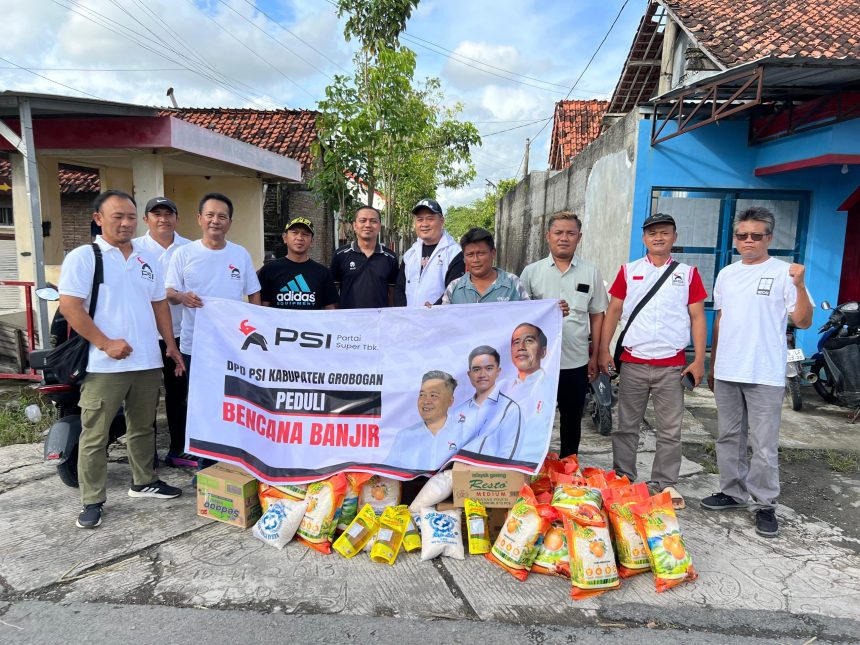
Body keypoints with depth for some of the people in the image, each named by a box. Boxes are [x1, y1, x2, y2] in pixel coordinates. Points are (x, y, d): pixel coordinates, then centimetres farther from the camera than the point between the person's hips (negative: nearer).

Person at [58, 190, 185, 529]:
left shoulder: (147, 260, 13)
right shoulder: (83, 257, -5)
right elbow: (69, 306, -12)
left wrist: (171, 346, 11)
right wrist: (106, 343, -18)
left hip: (148, 362, 5)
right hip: (104, 365, -5)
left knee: (142, 428, 18)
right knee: (95, 435, 4)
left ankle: (144, 481, 33)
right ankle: (92, 500, 16)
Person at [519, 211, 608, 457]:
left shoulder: (591, 273, 4)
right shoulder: (531, 271, 2)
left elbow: (597, 315, 7)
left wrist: (595, 356, 5)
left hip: (576, 362, 1)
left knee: (572, 420, 15)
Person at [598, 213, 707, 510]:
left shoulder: (688, 273, 5)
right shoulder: (629, 271, 6)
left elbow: (697, 317, 4)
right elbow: (613, 311, 6)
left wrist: (699, 360, -2)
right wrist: (603, 351, -1)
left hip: (672, 366, 0)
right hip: (633, 362, 0)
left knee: (670, 431, 7)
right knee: (626, 426, 8)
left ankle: (666, 484, 19)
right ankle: (621, 480, 20)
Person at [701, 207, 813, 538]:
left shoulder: (784, 272, -5)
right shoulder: (726, 274, 11)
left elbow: (803, 322, -8)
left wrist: (800, 285, -23)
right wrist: (712, 364, 17)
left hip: (765, 375, -5)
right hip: (726, 373, 6)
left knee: (764, 445, 1)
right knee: (728, 437, 14)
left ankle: (764, 503, 17)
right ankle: (734, 492, 29)